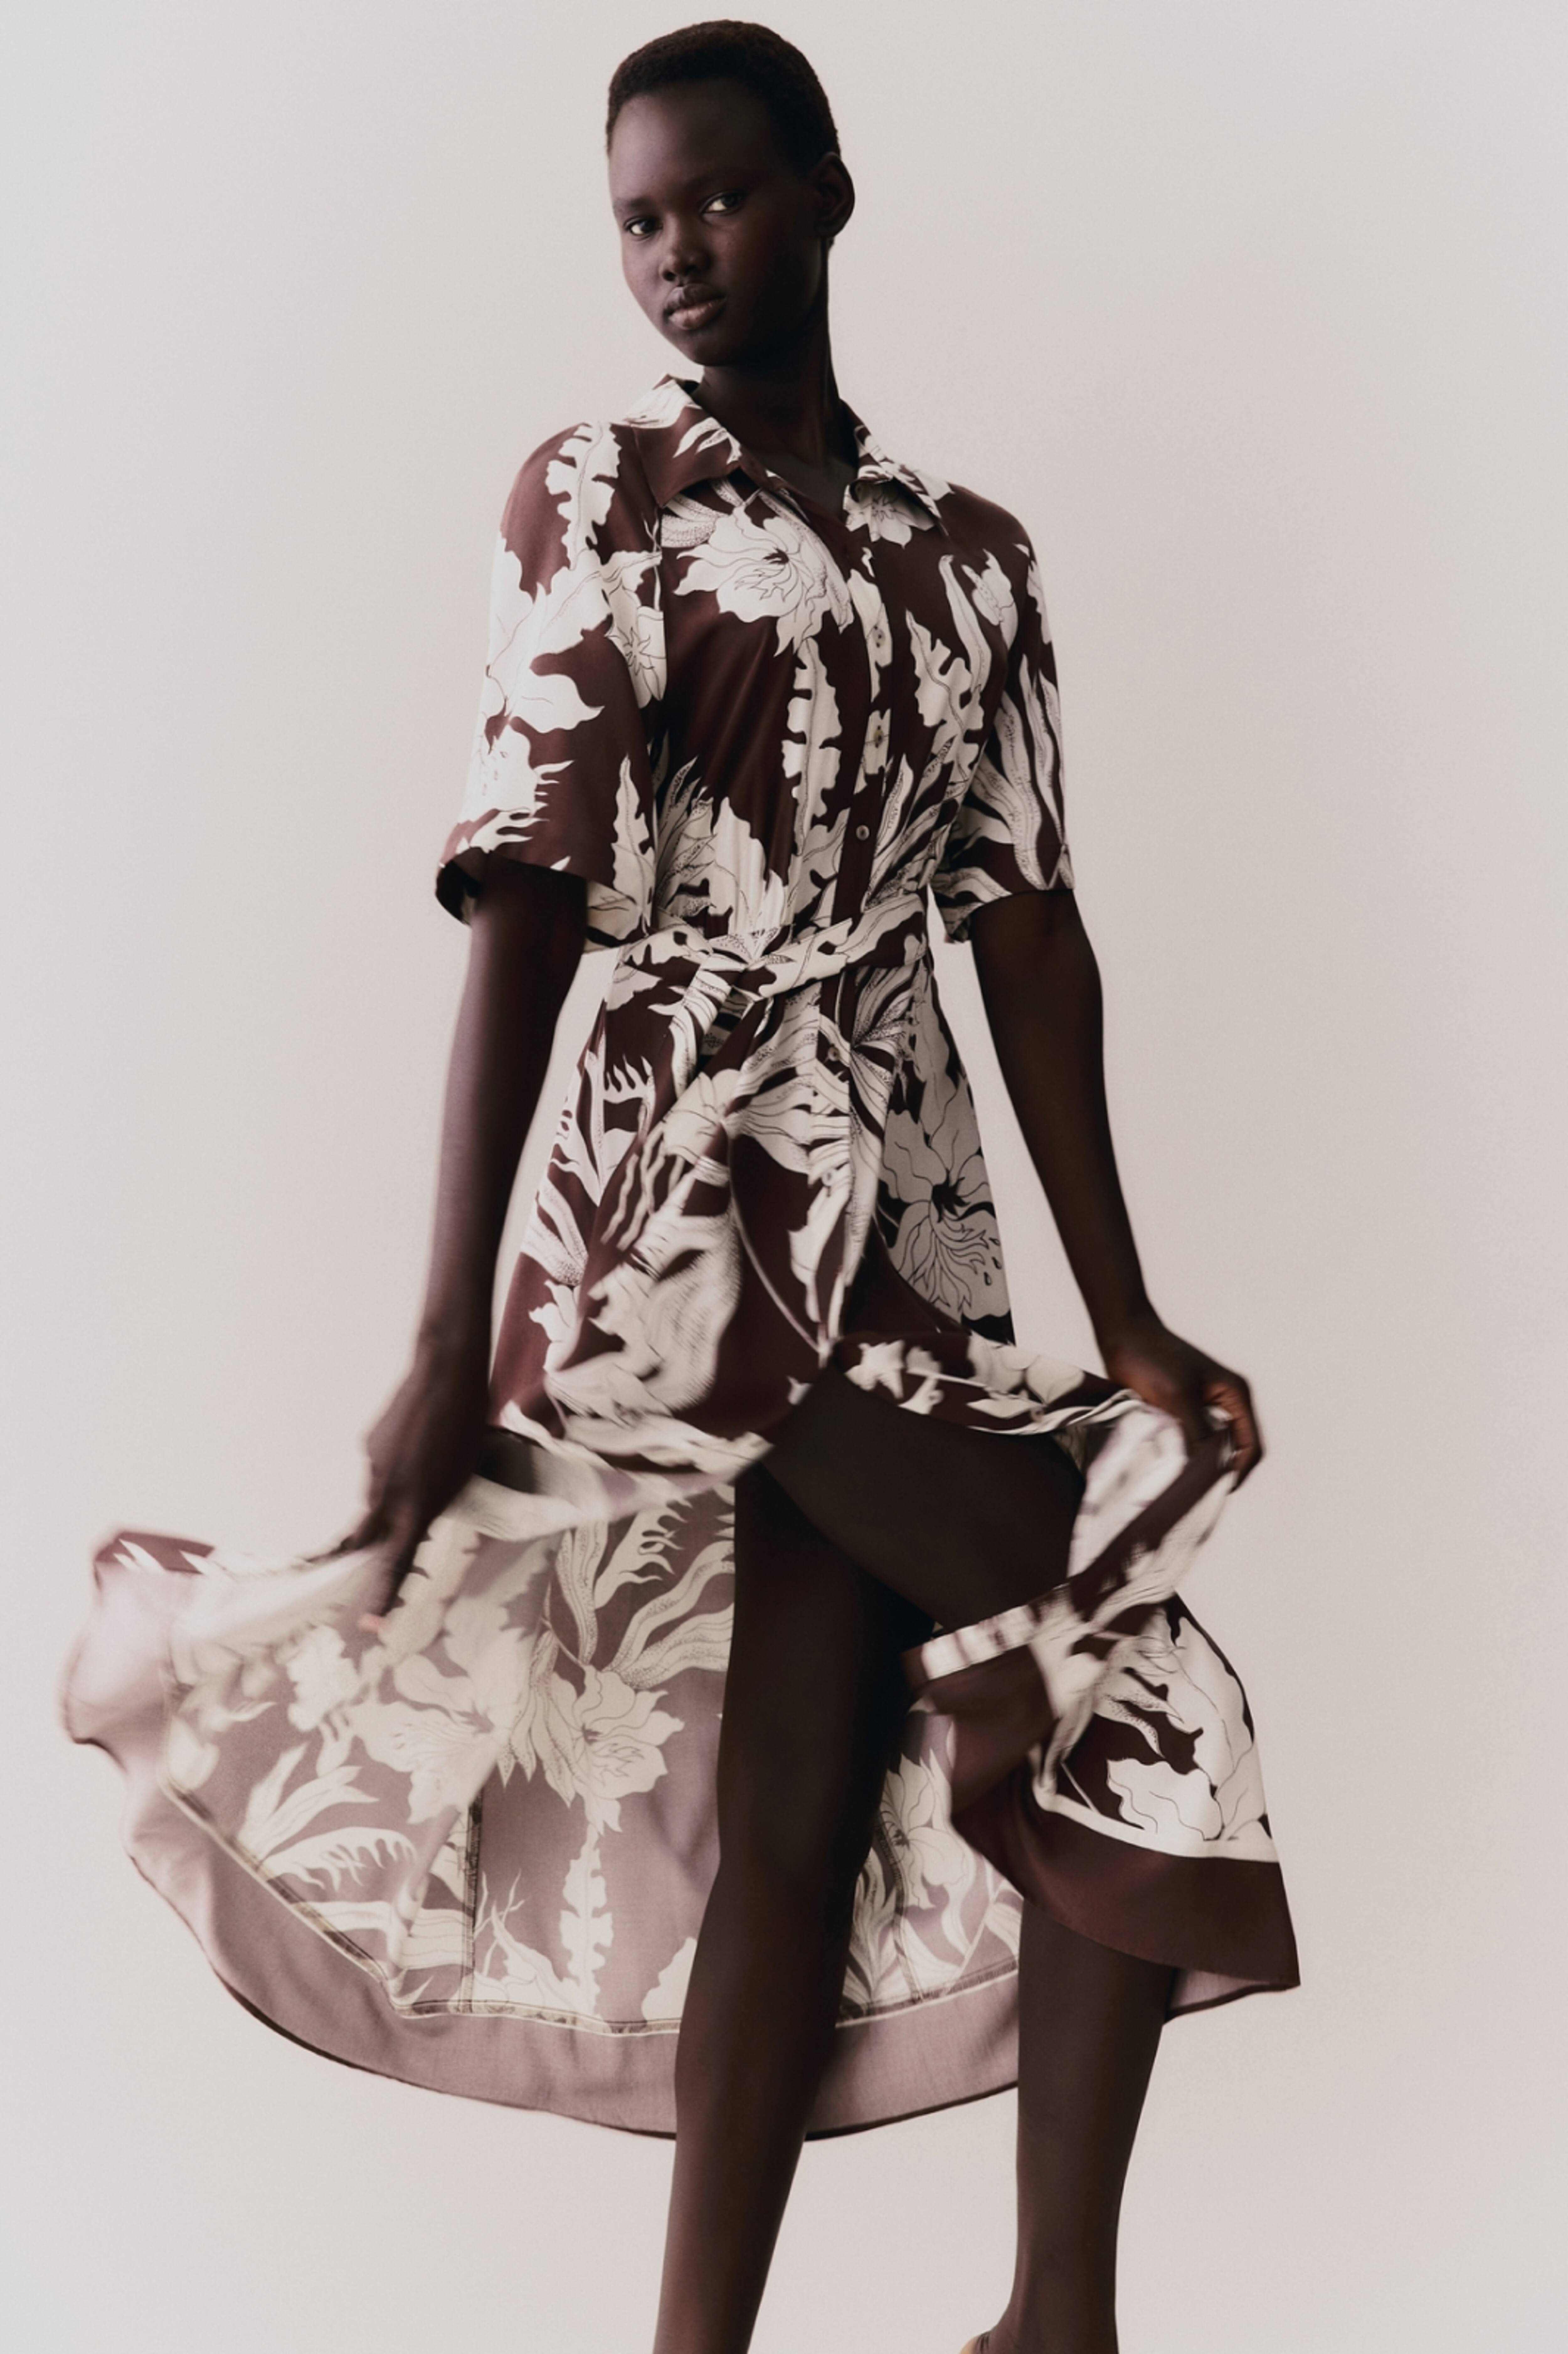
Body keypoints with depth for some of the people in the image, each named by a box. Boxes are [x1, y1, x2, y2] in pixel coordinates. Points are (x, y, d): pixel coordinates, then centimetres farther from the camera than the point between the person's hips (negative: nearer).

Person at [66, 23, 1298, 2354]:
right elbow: (529, 914, -8)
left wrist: (1123, 1320, 3)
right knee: (1123, 1691, -10)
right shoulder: (594, 498, 2)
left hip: (909, 1214, 5)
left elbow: (1029, 933, 9)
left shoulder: (969, 553, 15)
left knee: (805, 1794, 1)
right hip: (692, 1197, -5)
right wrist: (450, 1339, -14)